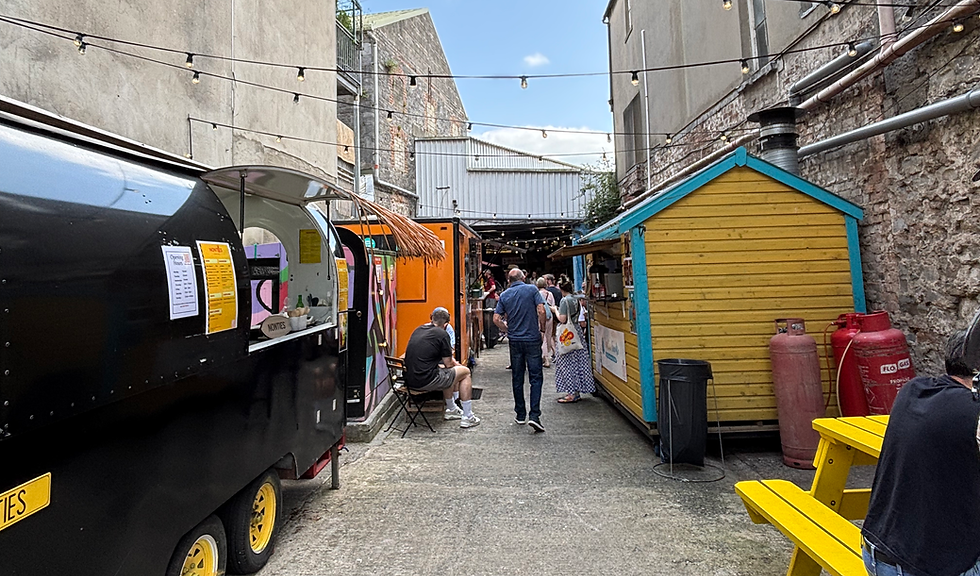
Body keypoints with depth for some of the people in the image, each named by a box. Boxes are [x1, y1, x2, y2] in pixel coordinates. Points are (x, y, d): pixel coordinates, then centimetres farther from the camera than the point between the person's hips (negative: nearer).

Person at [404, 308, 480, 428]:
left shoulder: (418, 330, 14)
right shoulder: (442, 334, -9)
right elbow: (448, 363, -3)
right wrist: (456, 364, 21)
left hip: (409, 380, 8)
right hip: (426, 381, -8)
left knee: (448, 373, 30)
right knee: (465, 372, 11)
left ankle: (451, 410, 40)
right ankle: (467, 417, 13)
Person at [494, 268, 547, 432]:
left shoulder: (504, 295, 4)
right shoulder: (532, 289, -3)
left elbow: (496, 319, 0)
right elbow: (541, 311, -12)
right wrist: (542, 327, 3)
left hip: (515, 340, 3)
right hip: (532, 339, -3)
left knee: (517, 378, 12)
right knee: (536, 377, 1)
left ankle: (520, 415, 19)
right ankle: (534, 415, -10)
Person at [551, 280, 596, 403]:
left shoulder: (565, 300, -14)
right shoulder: (577, 299, 10)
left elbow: (562, 319, -19)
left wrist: (556, 310, -3)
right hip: (578, 331, 8)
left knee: (568, 362, -3)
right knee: (578, 361, 10)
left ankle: (572, 394, -2)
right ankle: (576, 392, 17)